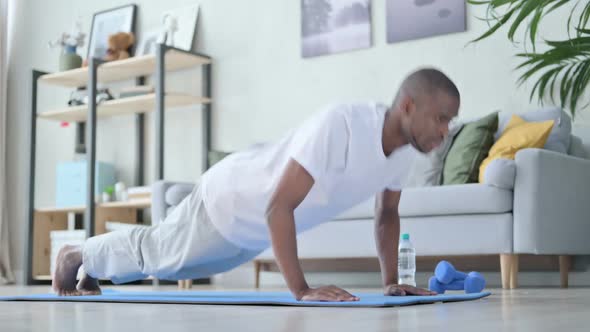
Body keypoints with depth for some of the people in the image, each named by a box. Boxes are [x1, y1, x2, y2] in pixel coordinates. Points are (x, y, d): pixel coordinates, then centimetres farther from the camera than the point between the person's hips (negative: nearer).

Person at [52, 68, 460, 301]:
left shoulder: (406, 145, -15)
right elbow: (278, 207, -42)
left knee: (164, 258, 30)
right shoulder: (339, 125, -42)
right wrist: (301, 289, -42)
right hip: (228, 201, -8)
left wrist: (391, 281, -4)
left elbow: (388, 213, 3)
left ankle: (92, 268, 54)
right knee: (154, 252, 18)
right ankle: (75, 255, 46)